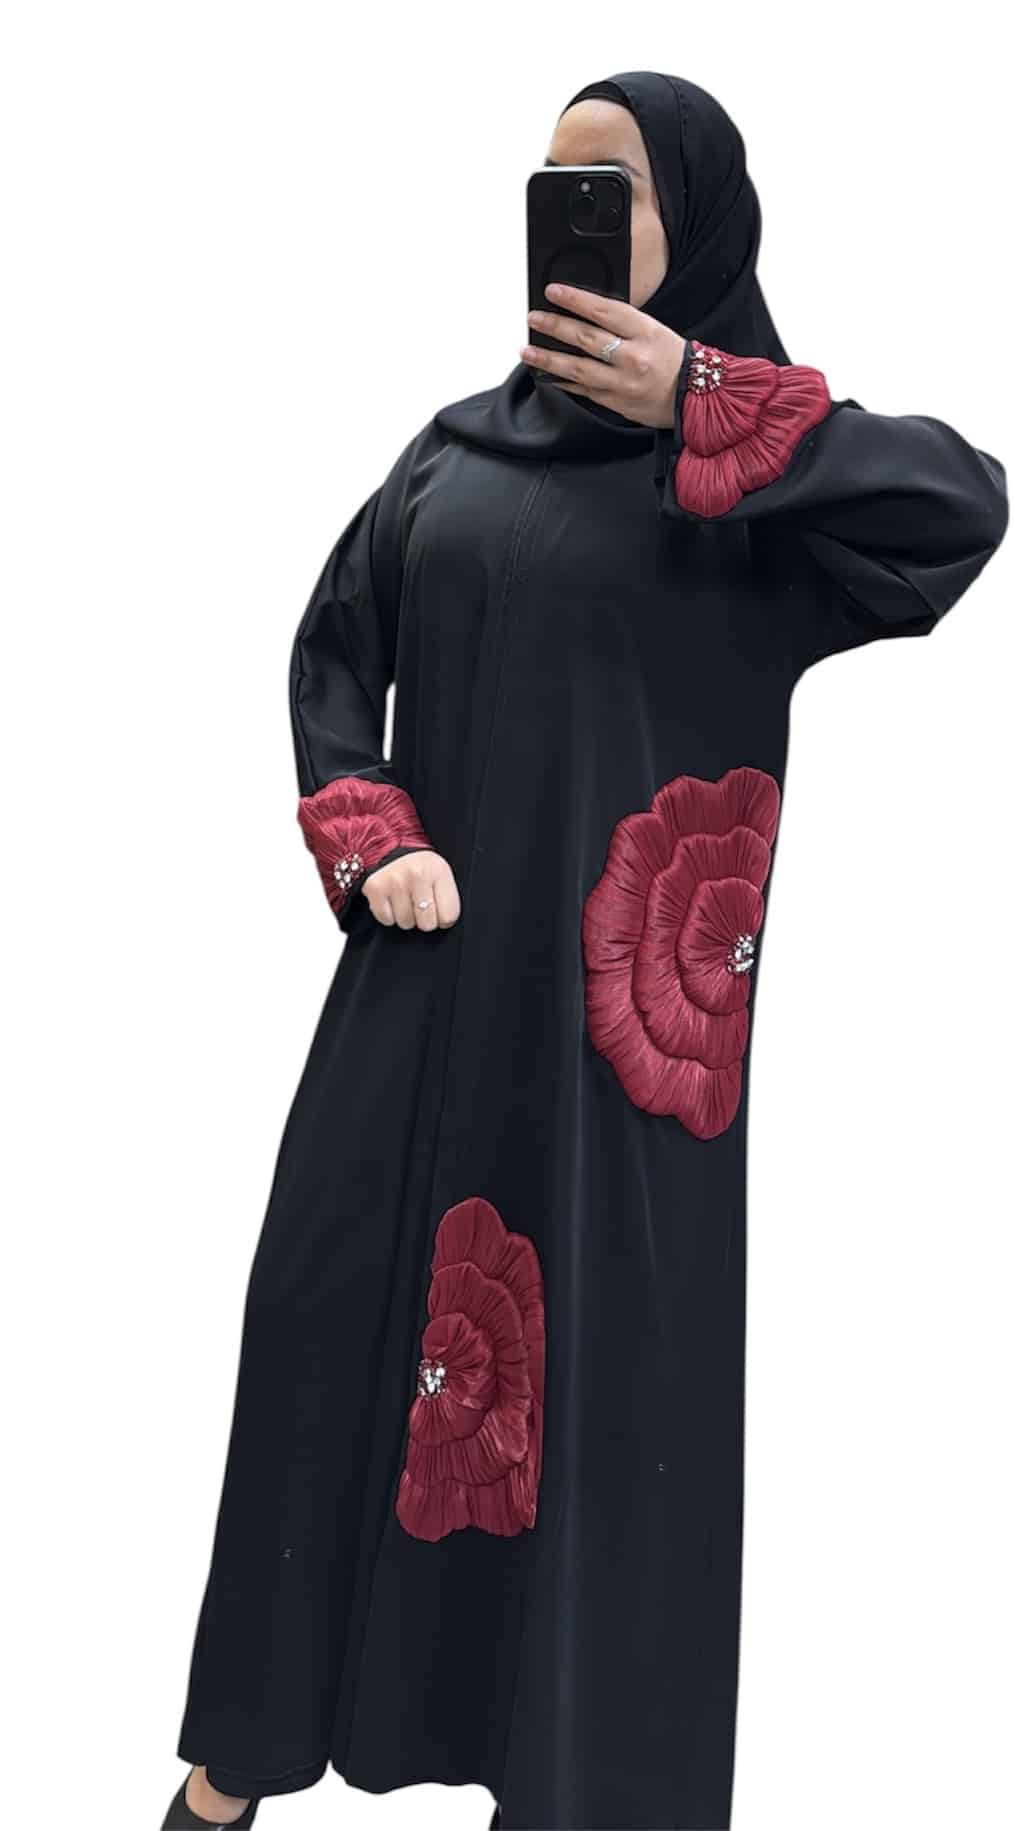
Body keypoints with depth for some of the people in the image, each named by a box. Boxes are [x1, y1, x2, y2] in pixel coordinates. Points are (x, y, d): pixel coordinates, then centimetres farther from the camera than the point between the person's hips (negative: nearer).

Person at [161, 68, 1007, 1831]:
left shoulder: (759, 467, -1)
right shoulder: (458, 443, 12)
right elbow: (334, 650, 14)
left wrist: (695, 404, -18)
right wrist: (368, 840, -3)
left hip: (618, 989, -4)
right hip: (432, 964, 5)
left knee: (603, 1344, 3)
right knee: (334, 1304, 8)